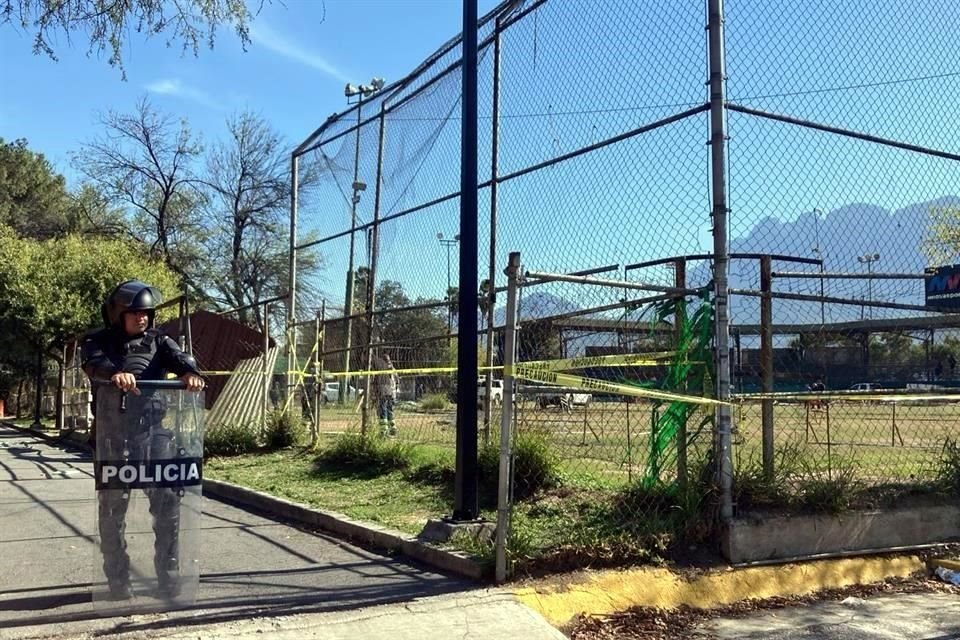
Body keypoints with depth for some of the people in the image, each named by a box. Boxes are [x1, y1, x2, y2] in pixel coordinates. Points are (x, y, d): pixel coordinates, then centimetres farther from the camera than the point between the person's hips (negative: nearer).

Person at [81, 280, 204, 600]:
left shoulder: (157, 340, 11)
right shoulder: (99, 341, 4)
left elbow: (177, 357, -10)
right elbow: (93, 362, -19)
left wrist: (190, 372, -34)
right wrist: (114, 372, -43)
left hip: (154, 429, 2)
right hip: (113, 433, -2)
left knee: (168, 499, 0)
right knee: (113, 505, 6)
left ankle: (168, 572, 13)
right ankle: (118, 577, 18)